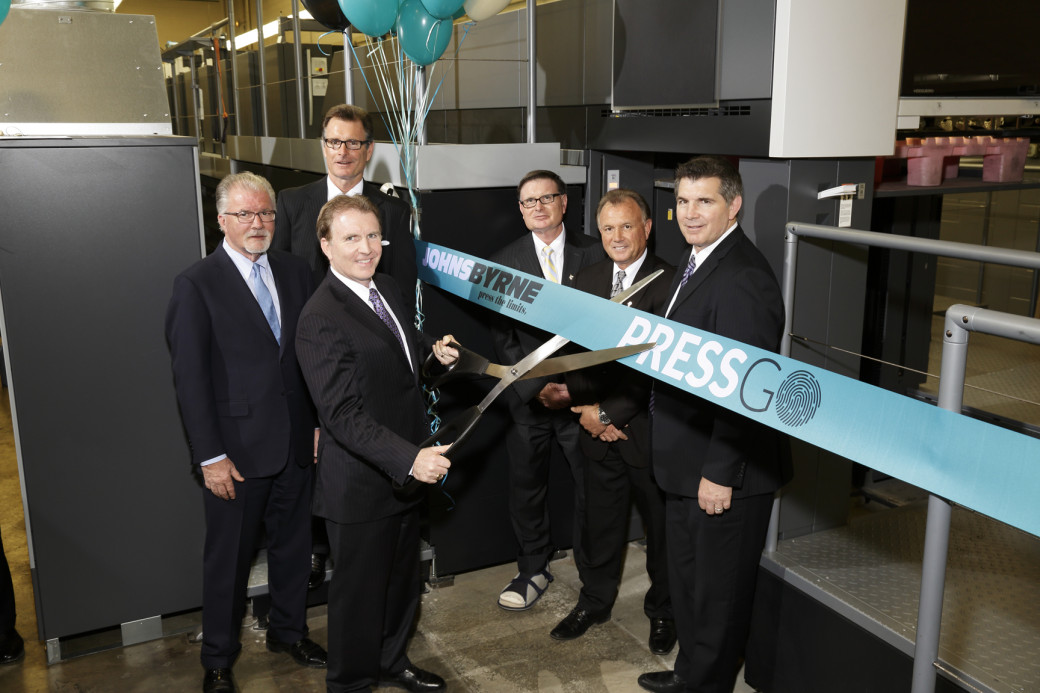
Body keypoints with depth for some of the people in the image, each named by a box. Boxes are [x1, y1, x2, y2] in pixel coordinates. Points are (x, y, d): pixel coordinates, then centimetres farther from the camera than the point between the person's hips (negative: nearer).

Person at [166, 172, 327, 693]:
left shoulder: (296, 272, 5)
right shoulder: (197, 284, -9)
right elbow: (190, 377, -11)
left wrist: (322, 423, 3)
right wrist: (210, 457, -13)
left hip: (297, 442, 4)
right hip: (237, 449, -4)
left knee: (293, 544, 19)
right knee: (229, 558, 9)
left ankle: (288, 630, 40)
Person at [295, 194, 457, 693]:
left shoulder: (387, 290, 6)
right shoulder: (321, 319, -22)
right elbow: (344, 416, -27)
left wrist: (433, 353, 5)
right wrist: (409, 459, -35)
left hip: (405, 469, 8)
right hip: (360, 482, -8)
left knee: (402, 577, 24)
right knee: (360, 589, 10)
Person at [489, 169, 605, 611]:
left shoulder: (594, 255, -1)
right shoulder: (503, 263, 2)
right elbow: (503, 338, -1)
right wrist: (537, 388, -11)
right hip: (527, 398, 1)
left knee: (591, 487, 9)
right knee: (525, 488, 11)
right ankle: (533, 570, 30)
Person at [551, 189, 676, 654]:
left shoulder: (669, 282, -15)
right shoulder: (585, 281, 7)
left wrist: (609, 412, -14)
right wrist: (587, 407, -5)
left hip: (649, 427, -5)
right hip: (598, 427, 5)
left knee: (661, 523, 12)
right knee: (600, 521, 18)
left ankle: (663, 610, 33)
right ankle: (595, 601, 37)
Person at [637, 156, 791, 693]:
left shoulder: (742, 278, -23)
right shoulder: (697, 263, 10)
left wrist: (720, 472, -22)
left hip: (724, 472, -10)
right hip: (687, 465, 10)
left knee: (717, 590, 10)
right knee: (686, 579, 23)